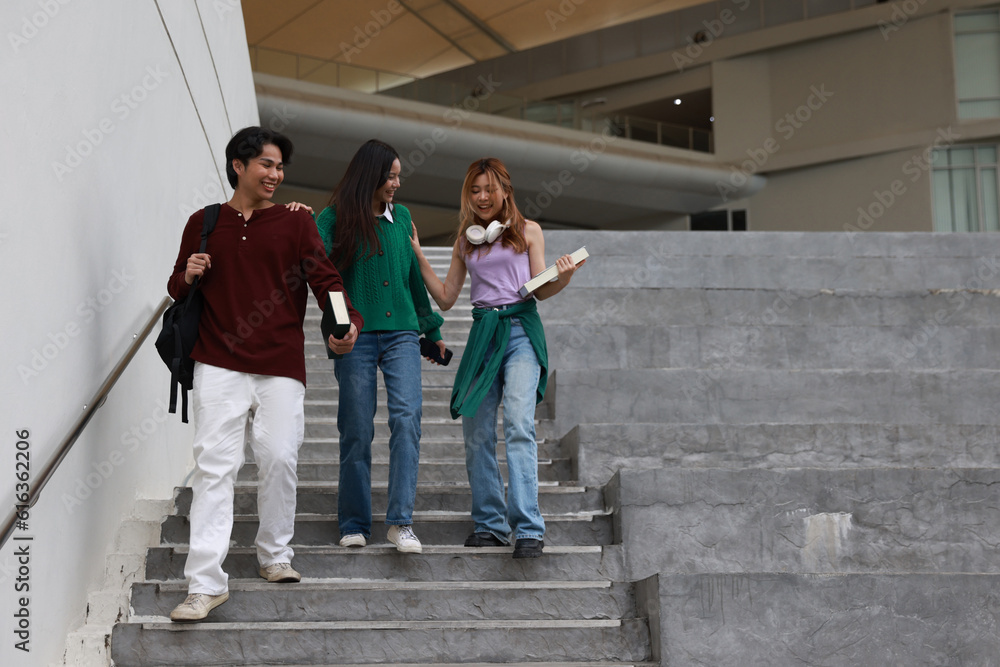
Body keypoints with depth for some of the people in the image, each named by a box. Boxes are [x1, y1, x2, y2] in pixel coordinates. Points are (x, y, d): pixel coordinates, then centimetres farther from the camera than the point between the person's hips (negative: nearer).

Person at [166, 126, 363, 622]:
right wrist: (187, 276, -6)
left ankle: (275, 554, 23)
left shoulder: (295, 222, 8)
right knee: (214, 464, -7)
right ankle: (205, 582, -7)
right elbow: (178, 289, 19)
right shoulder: (203, 223, 11)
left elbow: (324, 278, -3)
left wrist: (347, 323, -22)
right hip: (219, 367, 0)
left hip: (281, 367, 0)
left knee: (279, 459, -1)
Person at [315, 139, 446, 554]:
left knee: (406, 417, -13)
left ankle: (401, 521, -13)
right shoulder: (335, 217, 3)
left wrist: (431, 328, 28)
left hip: (401, 333, 3)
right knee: (357, 430, 0)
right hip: (355, 335, -3)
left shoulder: (400, 217, 16)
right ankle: (354, 524, 12)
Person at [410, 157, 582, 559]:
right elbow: (445, 298, 16)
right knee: (476, 434, 1)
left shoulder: (527, 231, 9)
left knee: (518, 425, -18)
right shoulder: (465, 241, 17)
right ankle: (489, 525, 12)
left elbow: (540, 290, 4)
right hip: (482, 333, 4)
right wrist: (418, 255, 11)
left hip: (520, 329, -4)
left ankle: (528, 529, -19)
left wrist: (563, 278, -16)